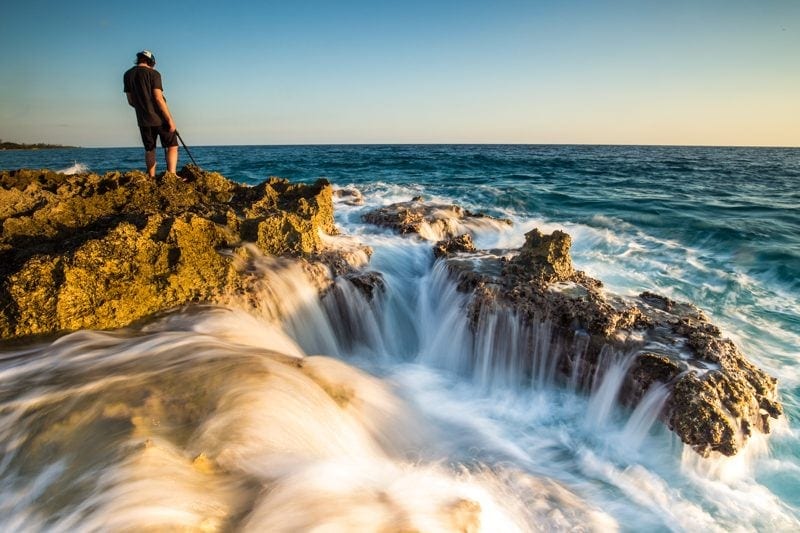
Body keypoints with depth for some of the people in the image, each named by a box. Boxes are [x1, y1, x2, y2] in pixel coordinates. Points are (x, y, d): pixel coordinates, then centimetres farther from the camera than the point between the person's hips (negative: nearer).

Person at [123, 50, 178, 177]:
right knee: (172, 146, 2)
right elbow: (158, 98, -15)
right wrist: (170, 120, -14)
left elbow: (130, 101, 12)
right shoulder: (153, 73, -7)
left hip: (143, 120, 5)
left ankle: (152, 178, 11)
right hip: (160, 118, -5)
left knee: (149, 150, 13)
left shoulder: (127, 75, 9)